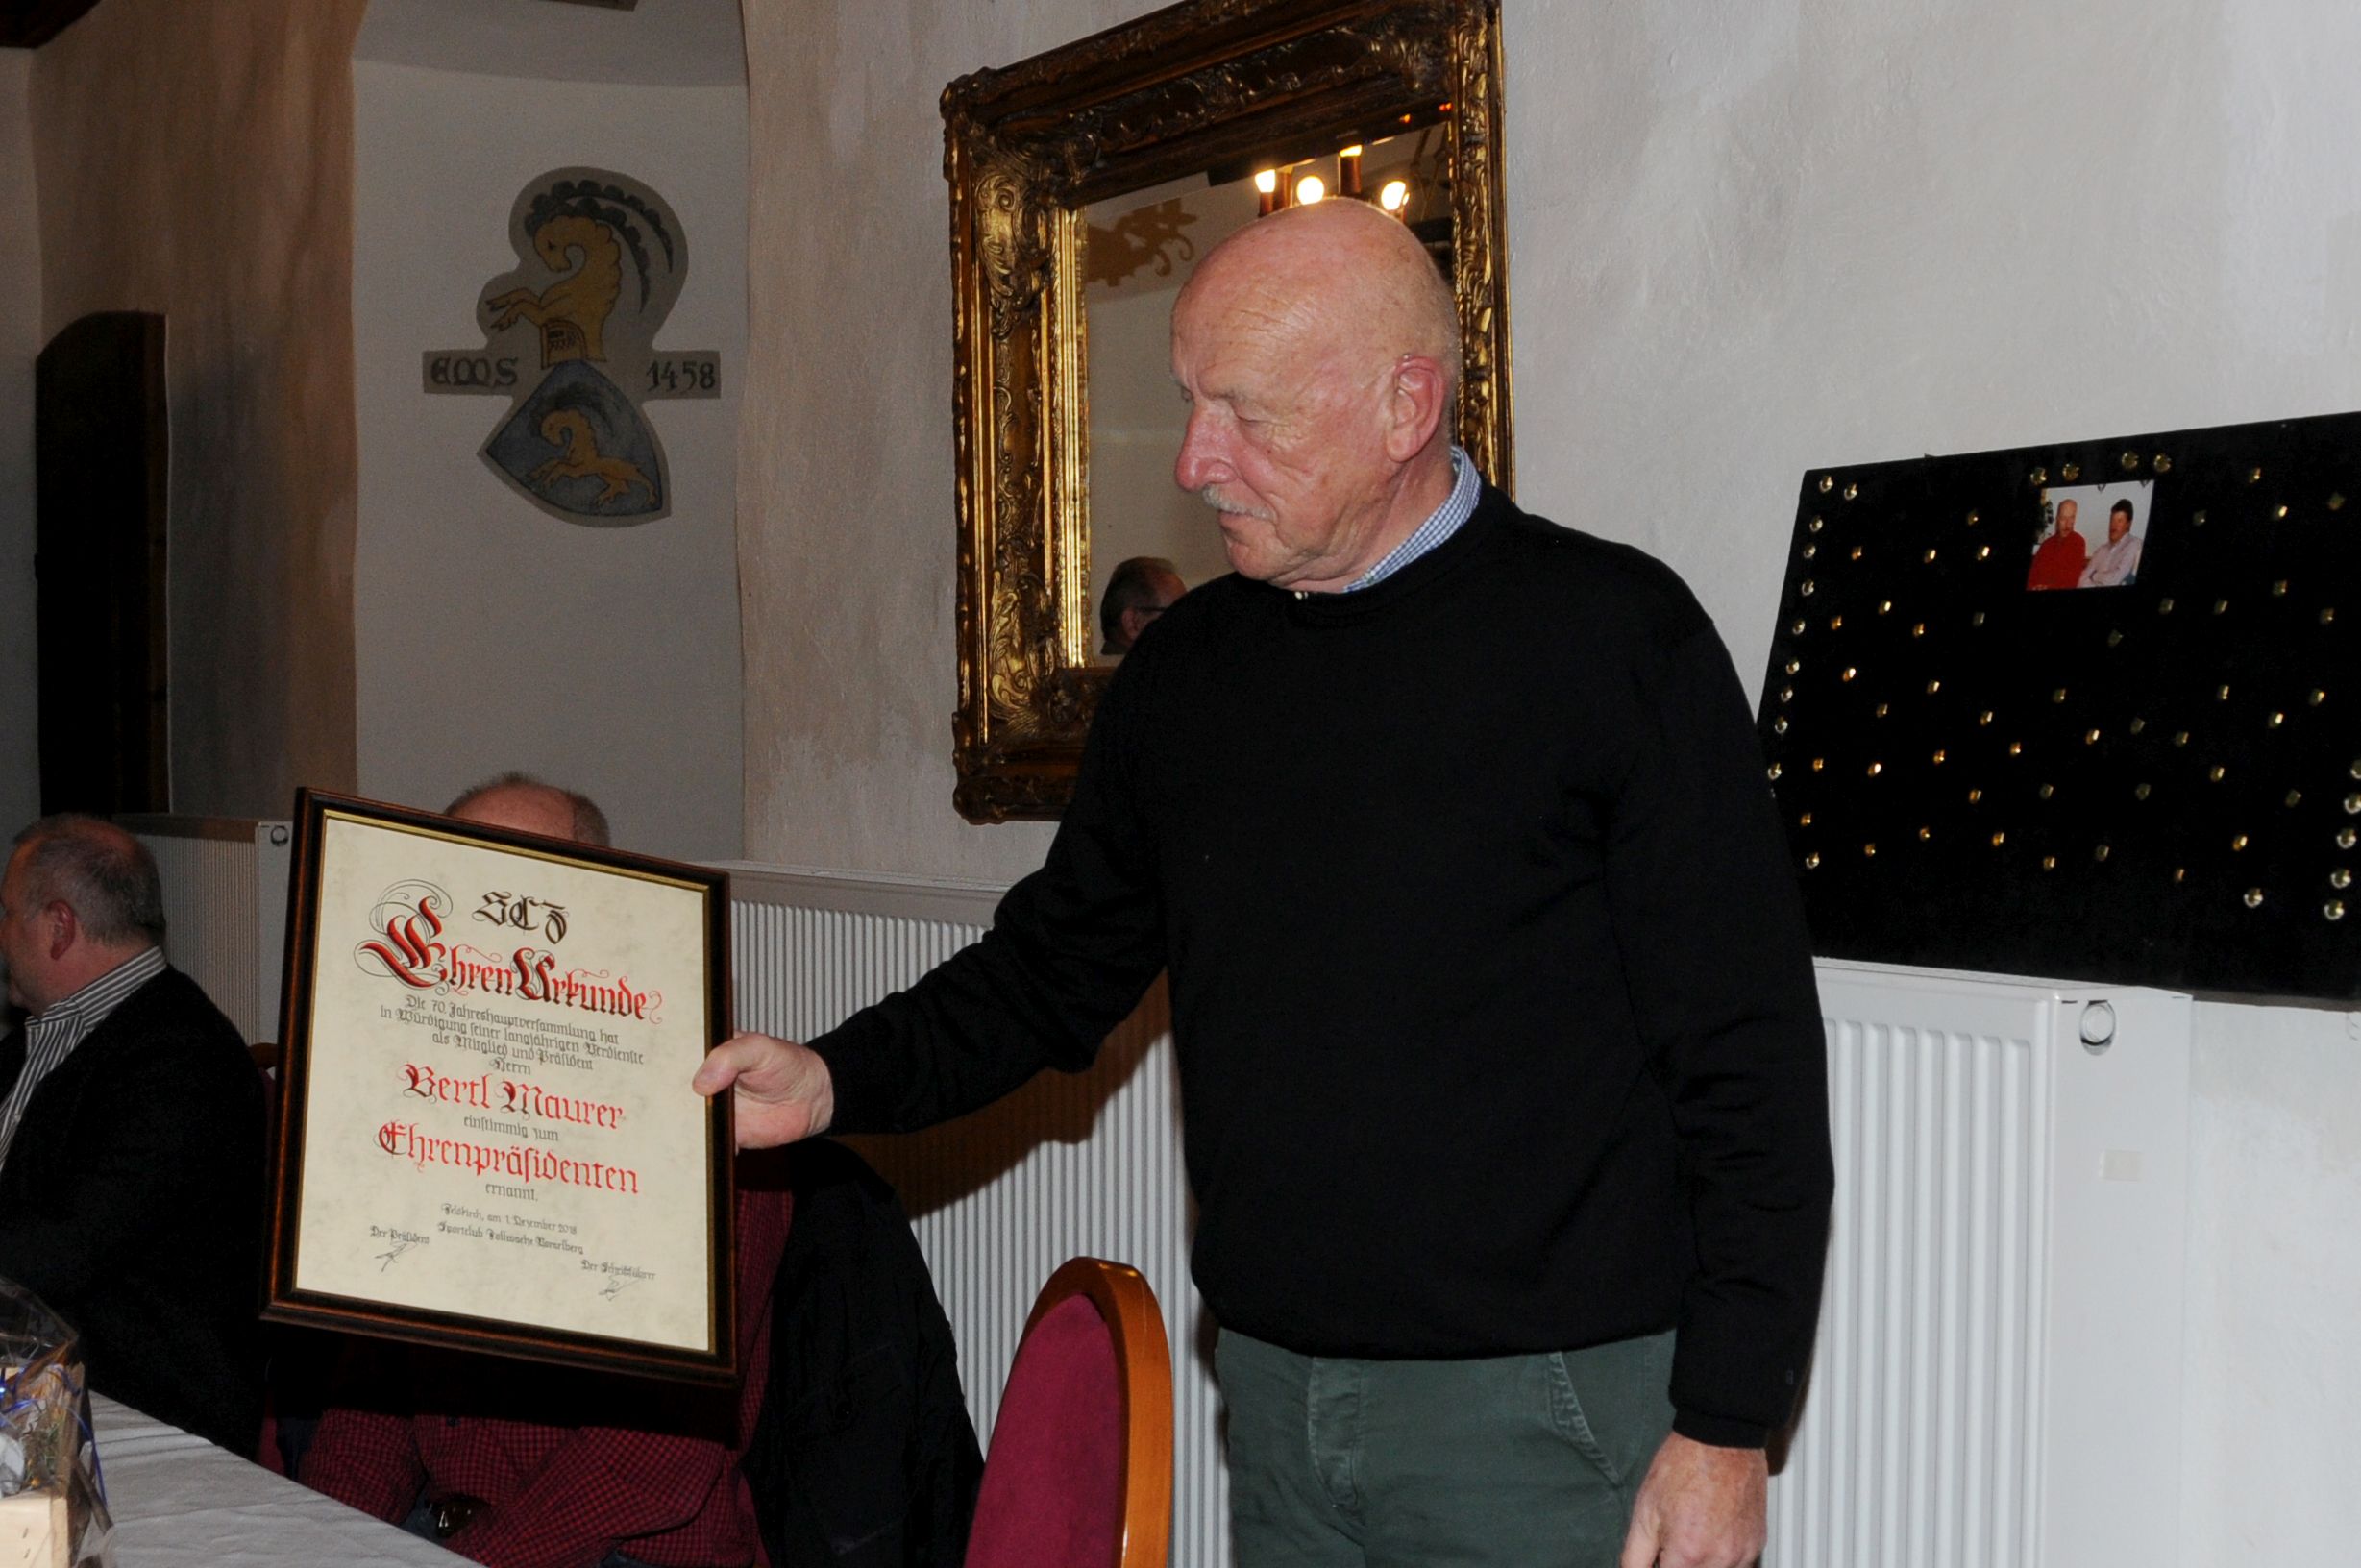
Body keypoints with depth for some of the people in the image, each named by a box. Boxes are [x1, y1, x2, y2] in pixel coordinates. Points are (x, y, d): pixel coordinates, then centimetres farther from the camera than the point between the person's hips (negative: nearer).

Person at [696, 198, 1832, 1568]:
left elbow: (1748, 1061, -11)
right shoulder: (1187, 671, 8)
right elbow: (1059, 967, 16)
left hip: (1537, 1414, -5)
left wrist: (1724, 1427, -13)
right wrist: (838, 1080, -1)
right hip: (1273, 1401, 5)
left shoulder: (1610, 634, -9)